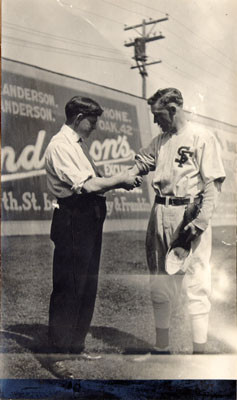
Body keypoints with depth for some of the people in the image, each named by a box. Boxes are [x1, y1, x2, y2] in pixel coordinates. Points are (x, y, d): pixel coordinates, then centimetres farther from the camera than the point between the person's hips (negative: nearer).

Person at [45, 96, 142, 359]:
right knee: (68, 287, -1)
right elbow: (84, 185, -20)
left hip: (89, 220, 10)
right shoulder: (60, 145, -11)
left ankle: (76, 345, 27)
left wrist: (119, 181, 2)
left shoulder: (79, 144, 20)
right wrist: (118, 180, -10)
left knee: (87, 286, 14)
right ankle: (61, 349, 12)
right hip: (72, 221, -10)